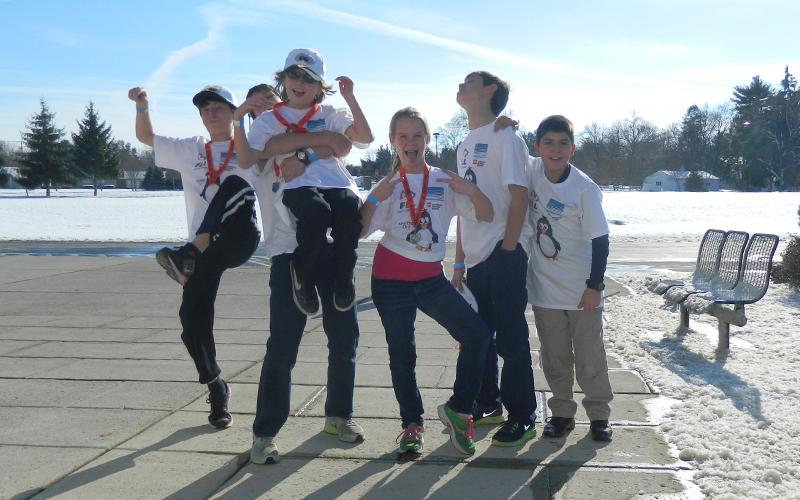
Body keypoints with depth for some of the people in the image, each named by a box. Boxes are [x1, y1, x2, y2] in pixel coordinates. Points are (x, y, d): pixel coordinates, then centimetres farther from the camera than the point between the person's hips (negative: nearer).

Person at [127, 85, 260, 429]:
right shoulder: (189, 151, 22)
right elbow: (145, 136, 25)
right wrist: (142, 105, 8)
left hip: (239, 239, -3)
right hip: (203, 248, 3)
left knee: (235, 181, -32)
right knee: (193, 320, -6)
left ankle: (189, 255, -34)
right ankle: (216, 388, 15)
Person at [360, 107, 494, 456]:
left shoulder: (444, 181, 5)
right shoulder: (387, 185, 3)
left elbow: (486, 216, -1)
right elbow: (360, 231, -4)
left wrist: (470, 190, -19)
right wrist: (375, 199, -18)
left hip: (431, 278, 1)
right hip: (391, 280, -1)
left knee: (477, 334, -11)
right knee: (402, 353, 5)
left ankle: (458, 410, 4)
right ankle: (411, 423, 19)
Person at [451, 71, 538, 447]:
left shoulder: (505, 138, -6)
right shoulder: (465, 146, 17)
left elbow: (519, 197, -12)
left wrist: (507, 249, -16)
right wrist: (459, 260, 15)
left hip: (504, 254, -8)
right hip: (475, 257, 8)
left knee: (510, 338, -3)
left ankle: (523, 418, 8)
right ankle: (487, 405, 29)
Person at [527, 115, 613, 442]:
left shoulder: (585, 188, -16)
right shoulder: (532, 171, -5)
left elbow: (601, 240, -12)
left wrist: (594, 286, -13)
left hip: (581, 289, -3)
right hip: (544, 287, 4)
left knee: (590, 358, 8)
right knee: (554, 358, 13)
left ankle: (599, 415, 24)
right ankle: (562, 412, 27)